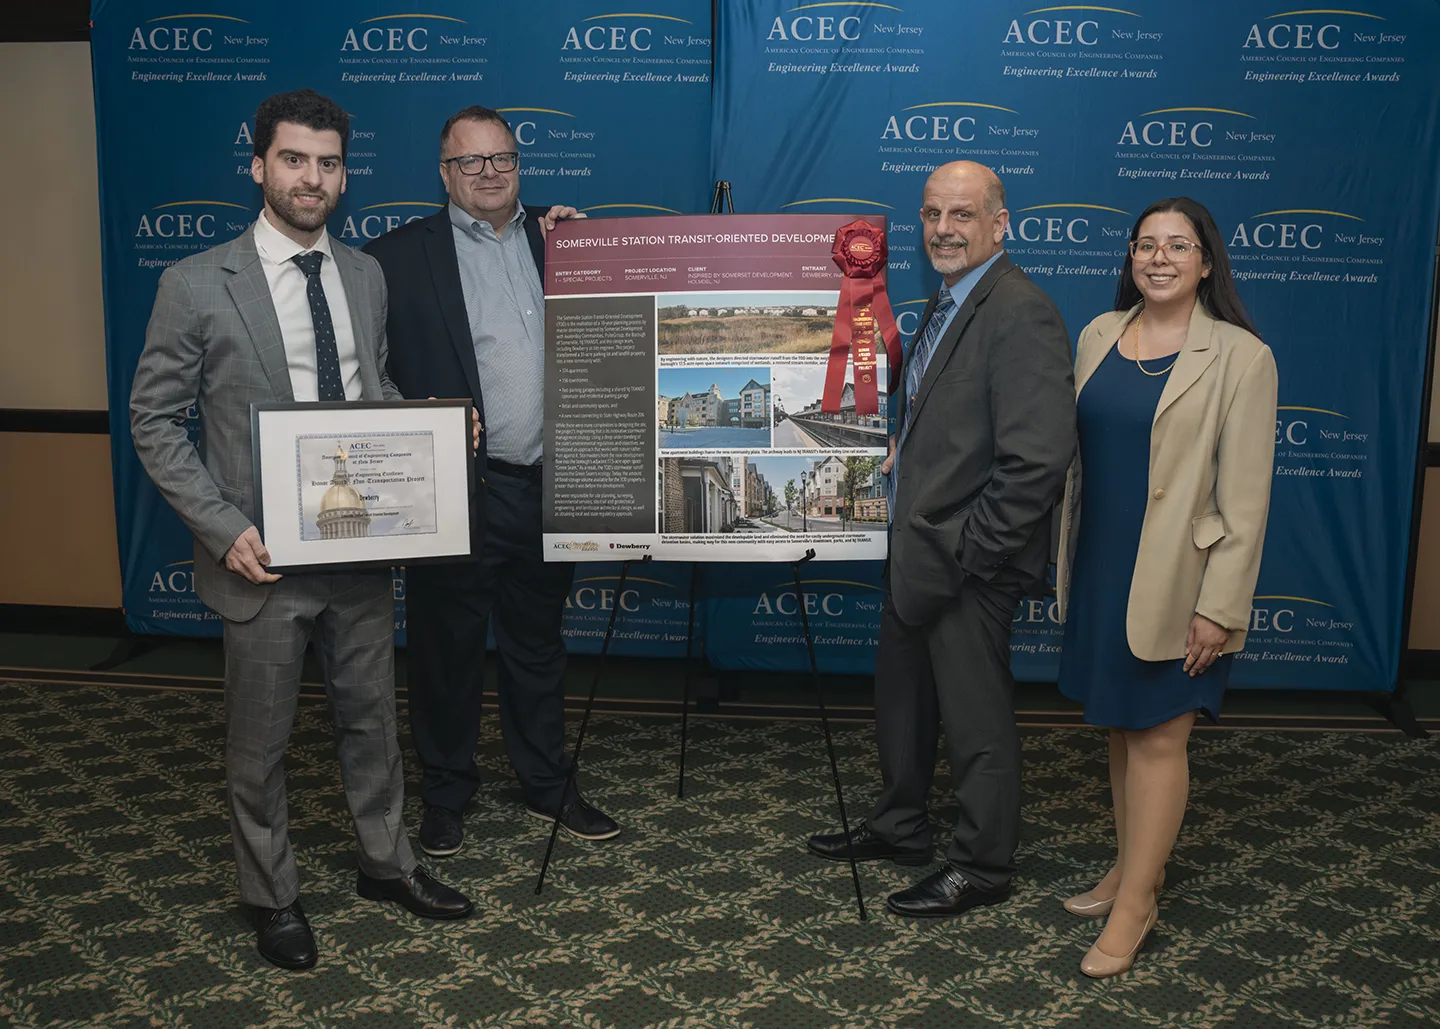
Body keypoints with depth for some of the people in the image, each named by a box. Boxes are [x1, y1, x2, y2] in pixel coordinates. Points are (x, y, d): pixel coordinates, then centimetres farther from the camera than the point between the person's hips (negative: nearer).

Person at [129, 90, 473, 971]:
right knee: (261, 741, 11)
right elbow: (155, 422, -7)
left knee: (373, 717, 18)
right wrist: (225, 529, -16)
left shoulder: (366, 275, 5)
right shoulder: (198, 285, -10)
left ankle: (387, 863, 38)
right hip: (265, 558, -4)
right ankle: (273, 897, 32)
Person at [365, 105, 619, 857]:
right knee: (447, 650, 10)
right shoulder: (399, 256, -3)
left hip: (545, 487, 4)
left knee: (537, 643, 17)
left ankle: (546, 787, 33)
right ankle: (445, 796, 28)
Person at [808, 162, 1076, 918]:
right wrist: (904, 450, 7)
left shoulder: (1021, 315, -19)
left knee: (977, 721, 7)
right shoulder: (946, 304, 12)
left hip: (968, 566, -10)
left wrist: (968, 551, -22)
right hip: (915, 551, 10)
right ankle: (899, 828, 42)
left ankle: (982, 868, 25)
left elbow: (1039, 460, -26)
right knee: (901, 700, 22)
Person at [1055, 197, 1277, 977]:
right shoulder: (1098, 336, 6)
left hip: (1174, 583, -5)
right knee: (1121, 727, 16)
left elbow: (1244, 496, -11)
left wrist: (1220, 606, -14)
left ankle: (1135, 904, 15)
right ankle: (1127, 868, 32)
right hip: (1101, 570, 5)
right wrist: (1065, 559, 12)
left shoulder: (1240, 357, -10)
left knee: (1158, 739, 2)